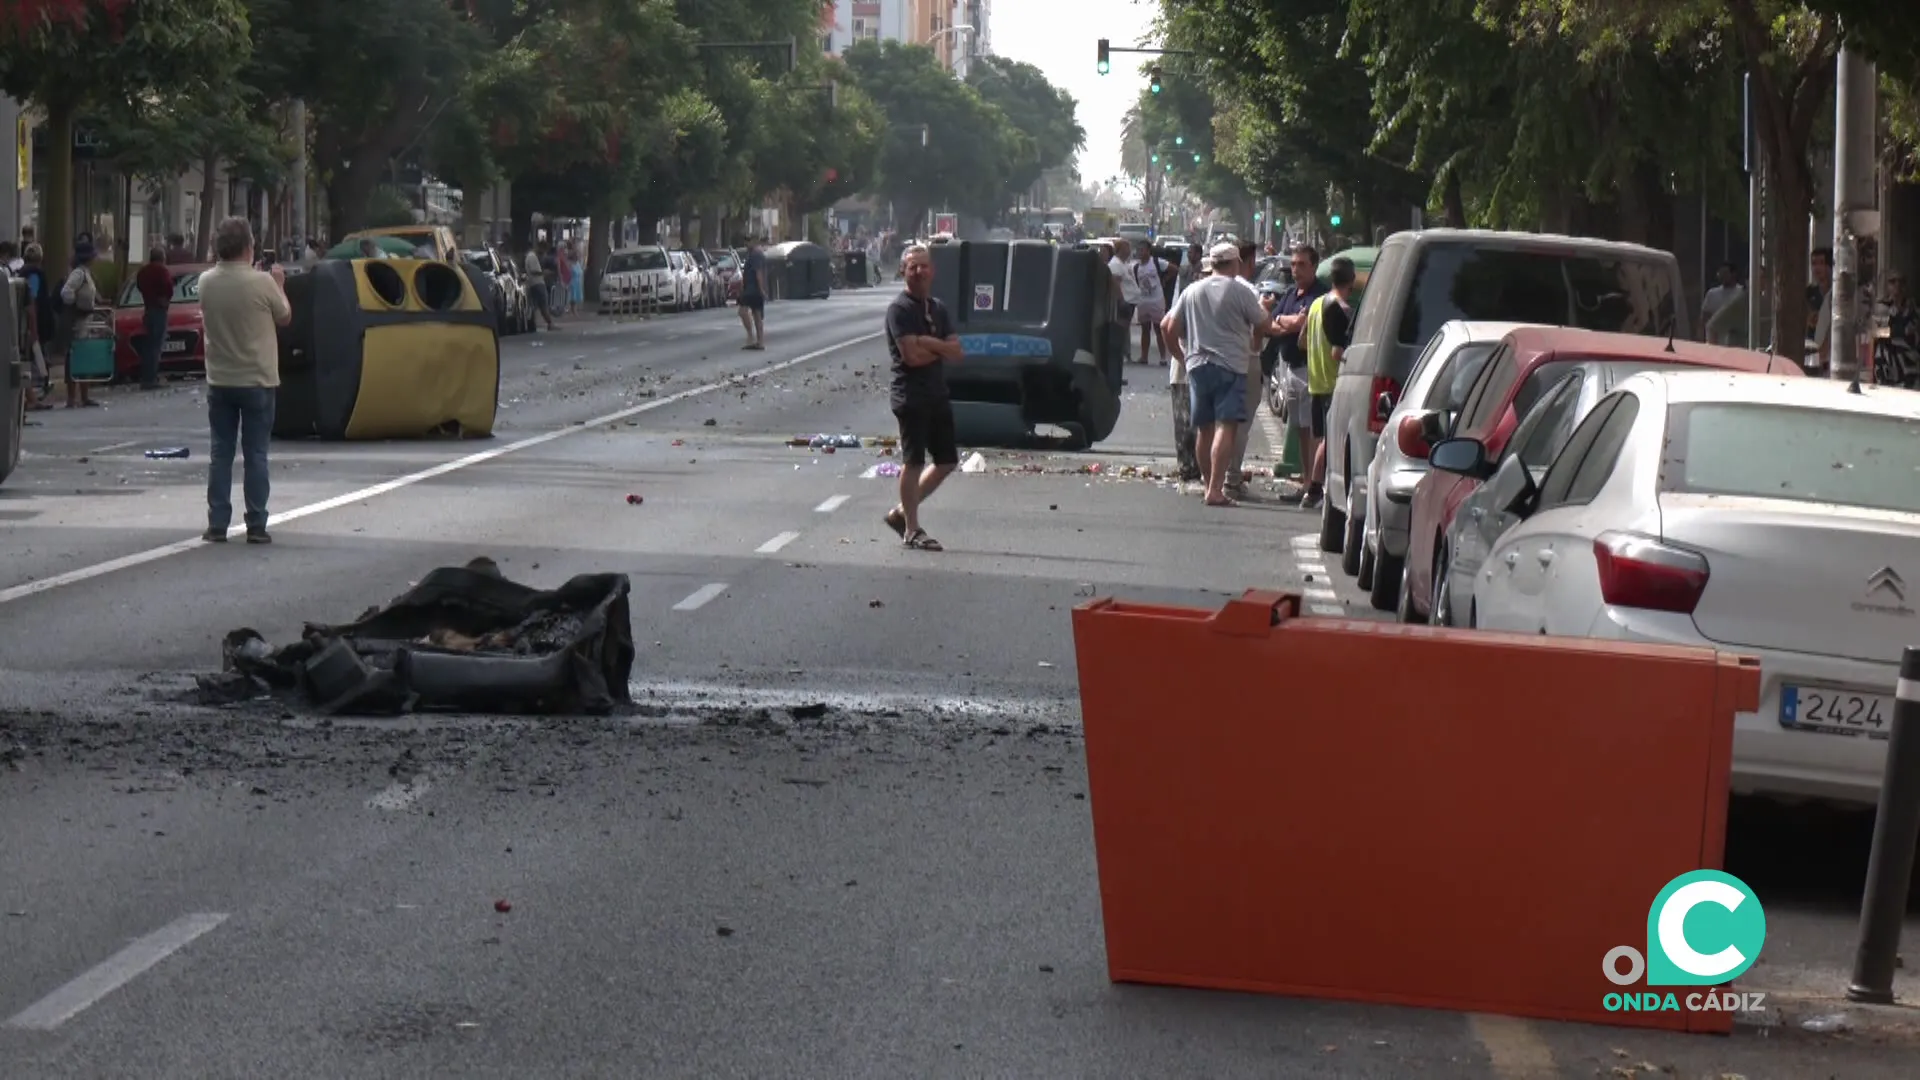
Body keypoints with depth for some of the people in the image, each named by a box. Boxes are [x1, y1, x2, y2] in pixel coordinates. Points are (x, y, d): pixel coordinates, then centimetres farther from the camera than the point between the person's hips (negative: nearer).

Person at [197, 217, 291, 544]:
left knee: (221, 455, 9)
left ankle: (217, 524, 8)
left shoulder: (206, 282, -4)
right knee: (255, 456, 4)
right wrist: (279, 285, 15)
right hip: (256, 381, -3)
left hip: (220, 382, 3)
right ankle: (256, 526, 4)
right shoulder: (261, 283, -16)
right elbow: (284, 317, -2)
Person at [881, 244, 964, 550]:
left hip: (938, 395, 8)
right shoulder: (900, 308, -10)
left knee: (947, 460, 11)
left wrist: (927, 343, -13)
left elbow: (957, 353, 4)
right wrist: (942, 349, -4)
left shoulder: (938, 309, 14)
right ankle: (912, 530, 5)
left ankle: (902, 512, 22)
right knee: (913, 461, -2)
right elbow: (912, 355, -20)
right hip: (911, 396, -8)